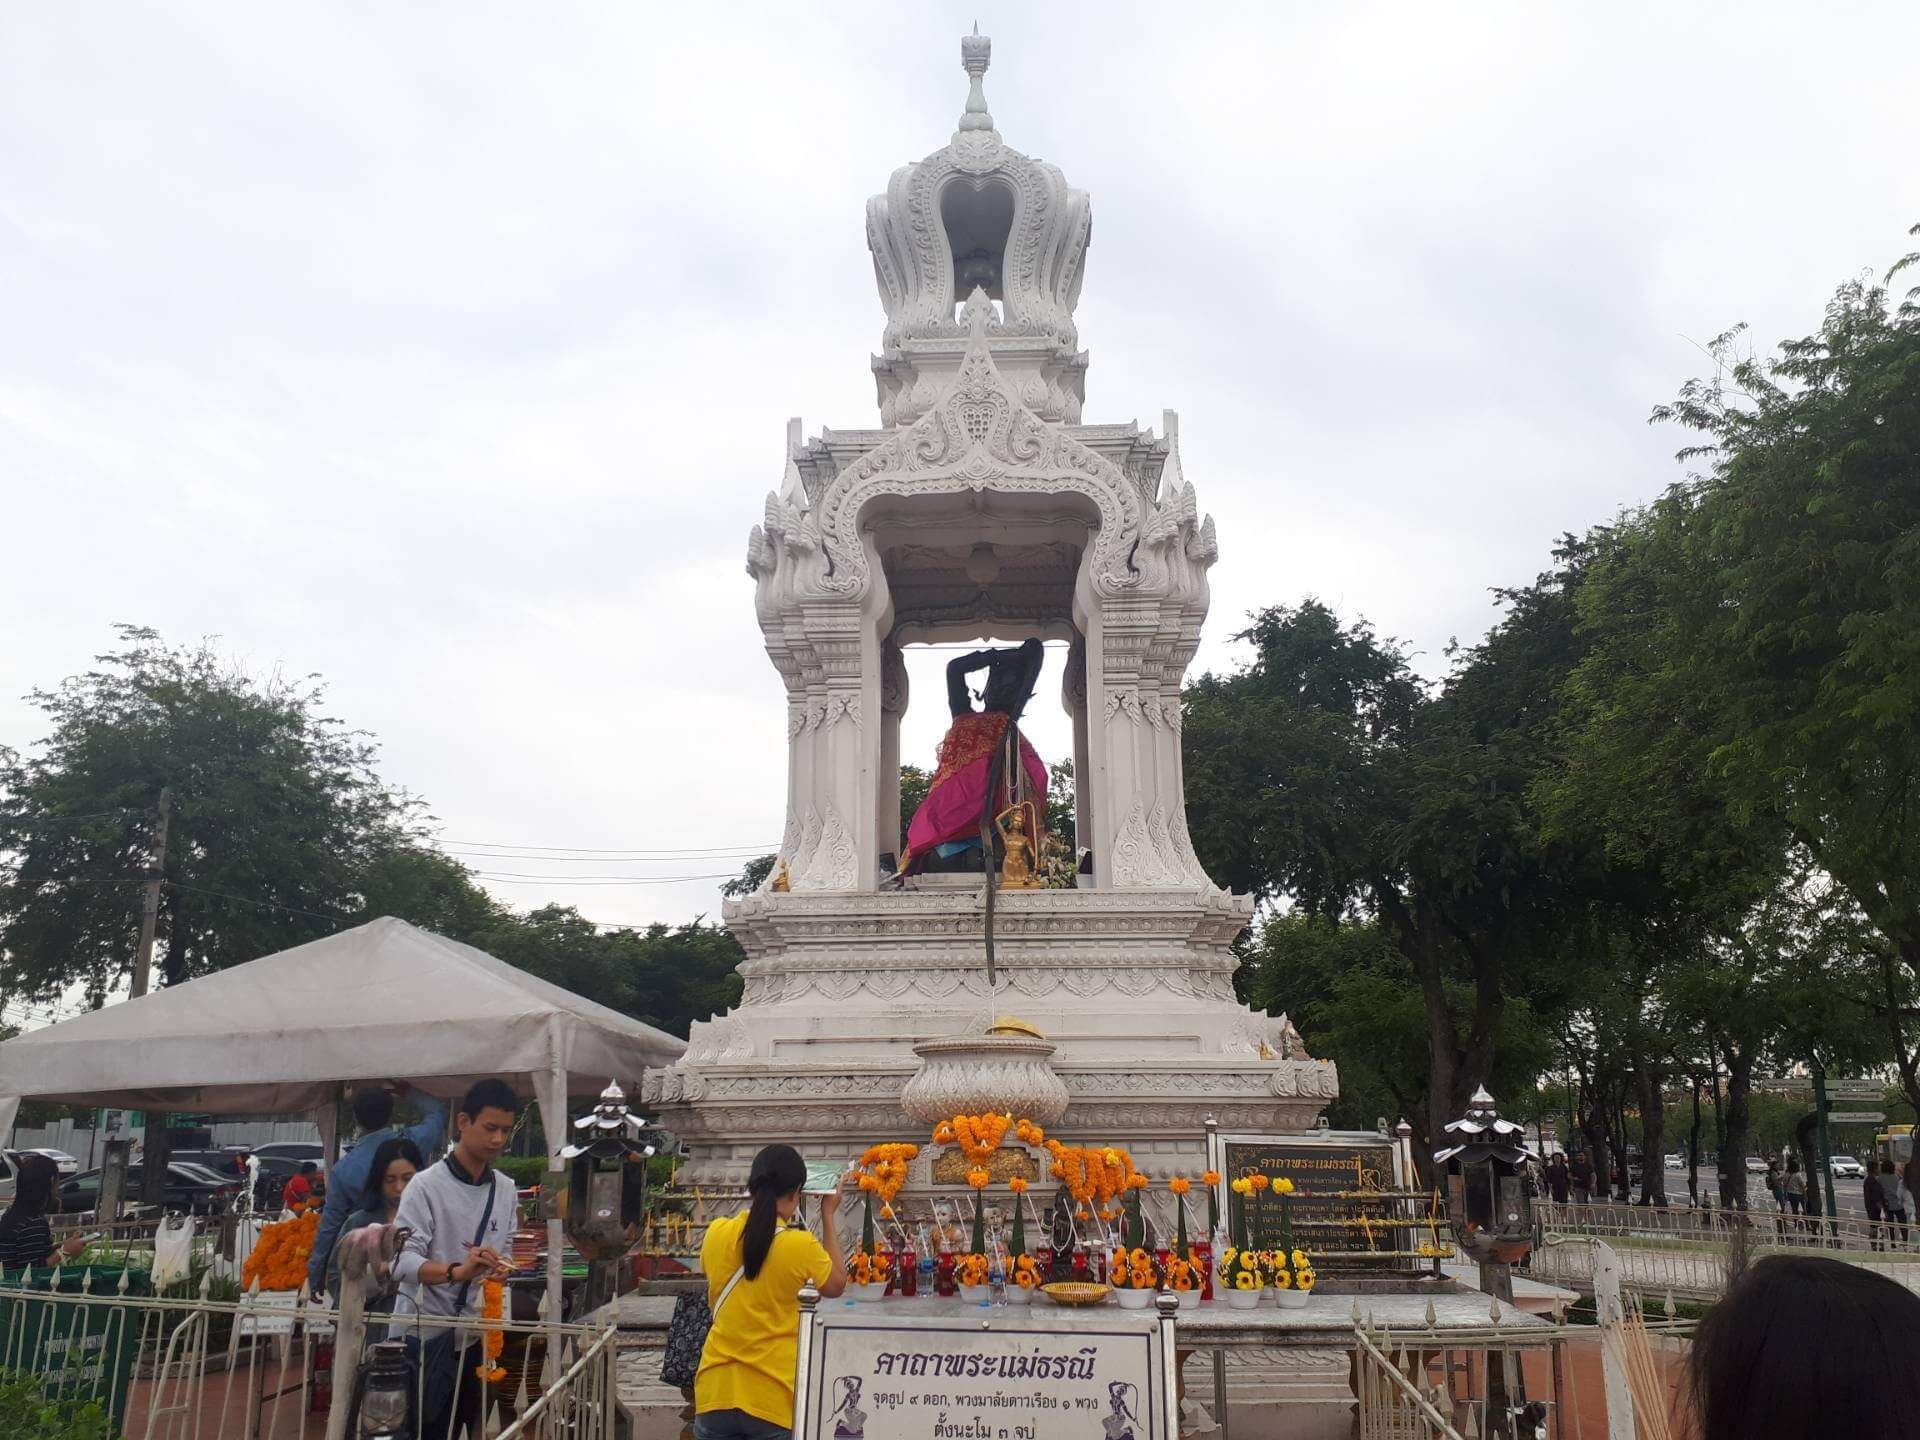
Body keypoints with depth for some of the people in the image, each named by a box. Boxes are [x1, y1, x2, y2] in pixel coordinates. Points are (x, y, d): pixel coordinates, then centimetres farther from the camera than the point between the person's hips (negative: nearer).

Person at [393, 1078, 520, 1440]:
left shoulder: (506, 1189, 7)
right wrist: (456, 1271, -38)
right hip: (424, 1334, -5)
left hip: (473, 1333, 6)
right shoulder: (425, 1185, -13)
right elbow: (401, 1261, -21)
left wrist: (500, 1268, -10)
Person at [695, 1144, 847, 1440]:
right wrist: (828, 1217, 11)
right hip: (773, 1398, -3)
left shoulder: (716, 1234, -4)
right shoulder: (800, 1246, -15)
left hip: (716, 1391, 3)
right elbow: (836, 1285, 5)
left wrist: (760, 1210, 23)